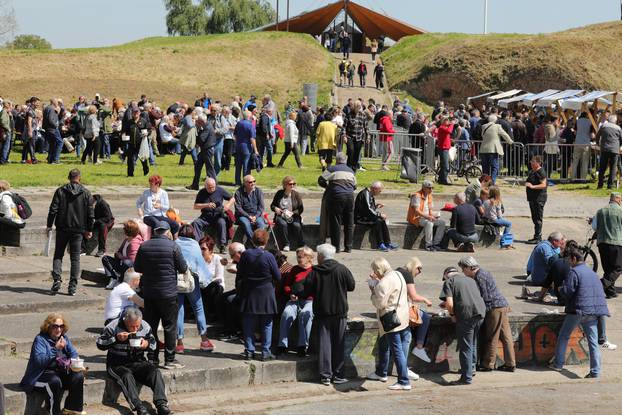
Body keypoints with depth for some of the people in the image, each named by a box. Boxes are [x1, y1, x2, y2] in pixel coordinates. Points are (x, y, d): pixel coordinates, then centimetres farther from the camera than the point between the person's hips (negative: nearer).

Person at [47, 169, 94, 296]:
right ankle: (73, 286, 1)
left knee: (58, 255, 11)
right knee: (75, 258, 5)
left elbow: (53, 209, -5)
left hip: (62, 228, 0)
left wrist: (49, 225, 3)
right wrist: (89, 229, 12)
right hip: (78, 230, 0)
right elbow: (90, 214, 2)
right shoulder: (86, 193, 0)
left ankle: (57, 279, -8)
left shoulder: (60, 191, -2)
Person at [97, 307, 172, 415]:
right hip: (117, 364, -3)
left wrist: (147, 344, -10)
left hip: (138, 362, 3)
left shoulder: (145, 327, 2)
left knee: (155, 371, -24)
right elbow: (100, 344, -6)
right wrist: (116, 338, -20)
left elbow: (153, 344, 15)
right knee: (127, 375, -37)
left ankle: (161, 404, -34)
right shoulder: (113, 327, -8)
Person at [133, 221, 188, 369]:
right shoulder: (172, 246, -10)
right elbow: (183, 268, -5)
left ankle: (152, 358, 13)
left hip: (148, 293, 4)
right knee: (170, 326, 3)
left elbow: (137, 268, 10)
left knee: (150, 326, 11)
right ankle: (170, 359, 4)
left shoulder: (144, 246, 1)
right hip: (168, 293, -4)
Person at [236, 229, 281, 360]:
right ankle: (265, 352, 5)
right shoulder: (269, 256, -12)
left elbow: (239, 276, 2)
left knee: (249, 325, 8)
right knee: (266, 325, 5)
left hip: (249, 295, 3)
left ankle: (249, 351, 10)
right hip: (266, 295, -2)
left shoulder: (246, 255, -4)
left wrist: (239, 291, 14)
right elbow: (278, 277, -6)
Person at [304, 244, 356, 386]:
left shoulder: (314, 272, -7)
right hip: (340, 312, 0)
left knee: (324, 343, 5)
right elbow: (352, 286, 1)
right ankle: (338, 375, 7)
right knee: (339, 343, 7)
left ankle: (325, 375, 2)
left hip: (321, 312, 0)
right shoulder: (342, 269, -7)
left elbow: (307, 291, -3)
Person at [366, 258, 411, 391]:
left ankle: (404, 382, -5)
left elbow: (379, 303, -20)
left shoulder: (385, 282, -22)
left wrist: (373, 291, -6)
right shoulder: (397, 275, 8)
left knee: (397, 351, -7)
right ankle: (381, 373, 41)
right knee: (383, 345, 26)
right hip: (402, 318, 10)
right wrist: (376, 282, 12)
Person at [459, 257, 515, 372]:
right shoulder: (483, 273, 19)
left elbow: (484, 297, -14)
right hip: (503, 306, 10)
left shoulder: (479, 276, -12)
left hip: (495, 308, -10)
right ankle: (510, 364, 10)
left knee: (491, 338, -2)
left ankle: (487, 364, 3)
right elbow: (483, 295, 25)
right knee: (505, 336, 8)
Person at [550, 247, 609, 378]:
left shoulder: (574, 272, -9)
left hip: (578, 310, -6)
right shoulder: (592, 272, 15)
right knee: (593, 341, 3)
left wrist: (559, 289, 7)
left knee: (563, 337, 12)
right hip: (593, 312, 6)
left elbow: (567, 291, -13)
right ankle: (595, 371, -3)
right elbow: (600, 290, 20)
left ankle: (558, 363, 17)